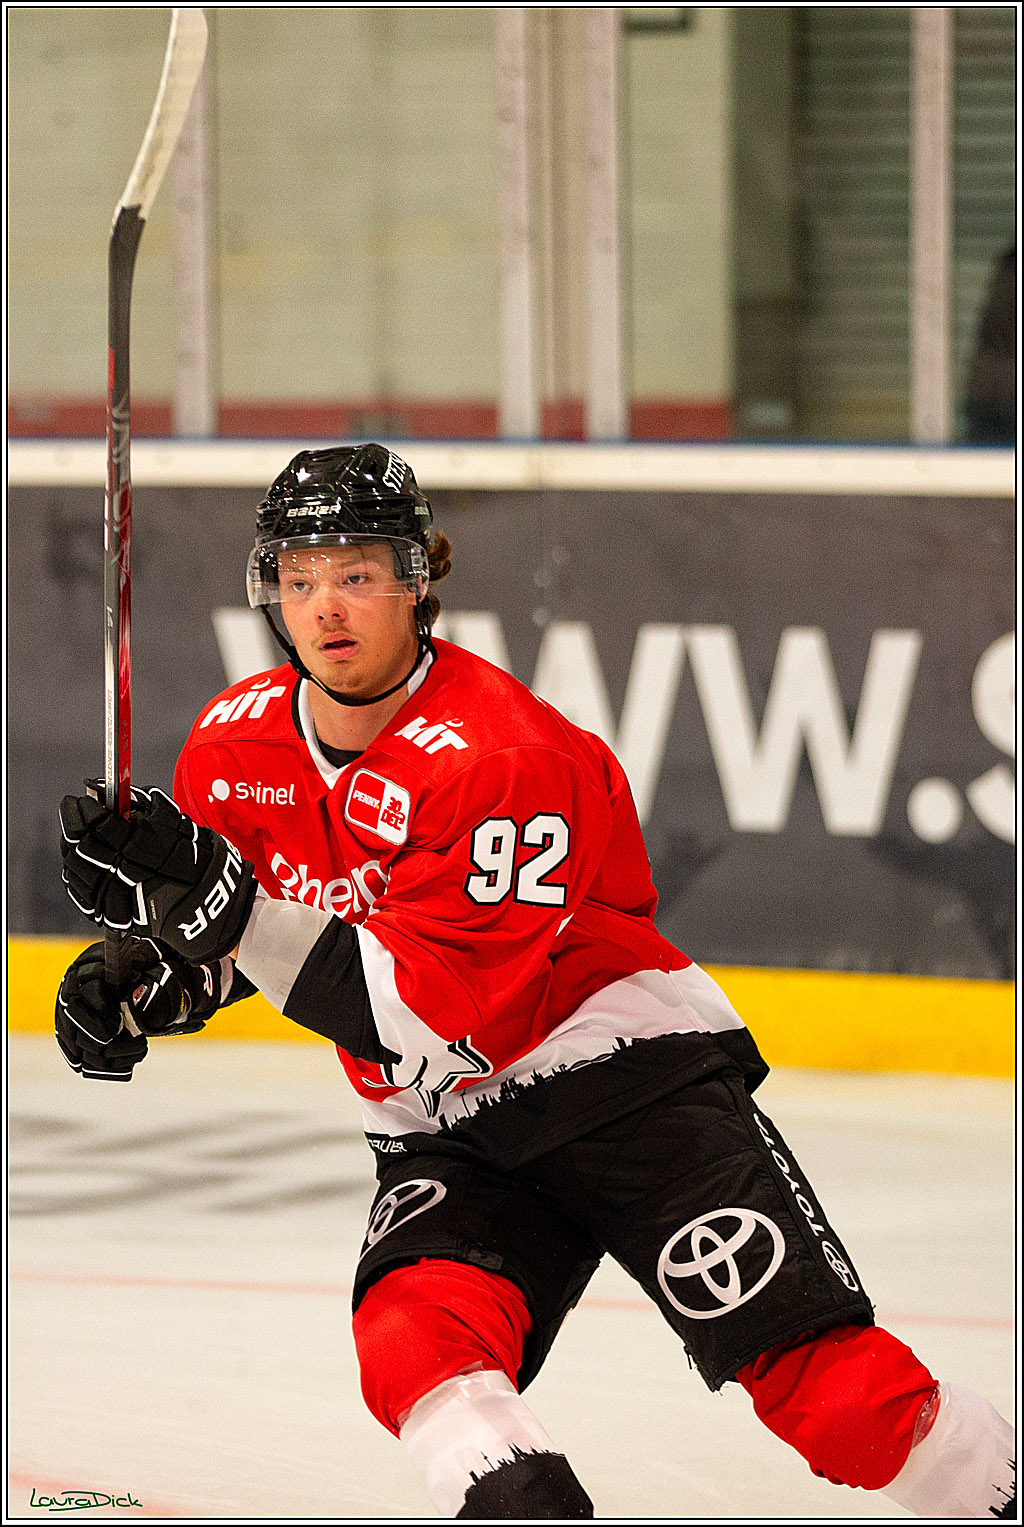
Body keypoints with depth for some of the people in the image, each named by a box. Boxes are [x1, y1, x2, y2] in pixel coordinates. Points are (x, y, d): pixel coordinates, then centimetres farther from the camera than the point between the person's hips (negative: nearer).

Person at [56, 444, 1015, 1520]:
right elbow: (230, 931, 17)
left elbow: (443, 1015, -28)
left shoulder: (500, 758, -22)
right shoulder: (236, 746, -2)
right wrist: (145, 975, -7)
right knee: (409, 1342, -27)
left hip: (617, 1064, -6)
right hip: (442, 1137, 6)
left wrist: (221, 904, -33)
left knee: (822, 1385, -17)